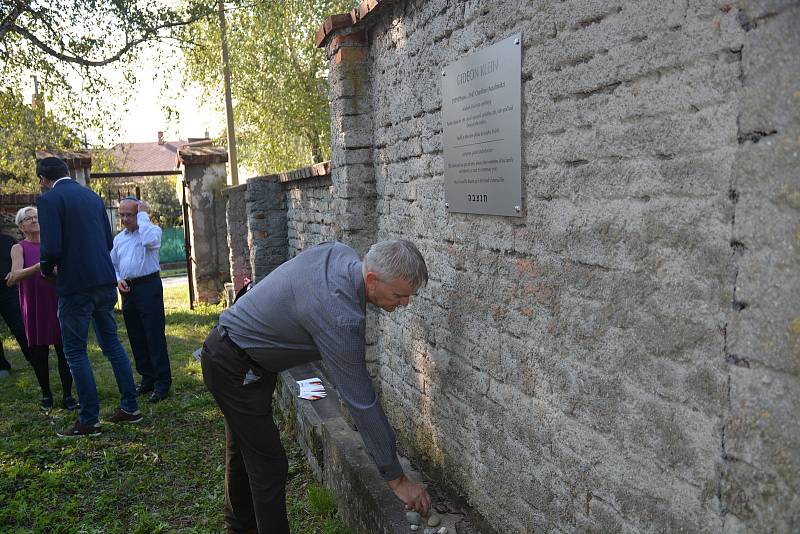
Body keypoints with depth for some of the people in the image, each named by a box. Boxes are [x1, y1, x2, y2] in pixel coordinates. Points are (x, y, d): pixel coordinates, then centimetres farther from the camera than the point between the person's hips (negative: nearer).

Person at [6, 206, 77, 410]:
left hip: (58, 303, 1)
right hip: (34, 307, -1)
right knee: (39, 353, 6)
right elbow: (15, 276, -14)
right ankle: (46, 394, 22)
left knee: (64, 350, -3)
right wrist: (39, 267, -30)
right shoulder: (19, 248, 1)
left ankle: (67, 395, 4)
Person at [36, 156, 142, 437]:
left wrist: (47, 270, 3)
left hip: (76, 285, -7)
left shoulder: (49, 200, -9)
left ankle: (89, 420, 11)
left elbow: (51, 248, -16)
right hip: (106, 280, 7)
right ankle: (130, 408, 19)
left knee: (75, 351, 5)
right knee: (111, 342, 15)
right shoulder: (92, 196, 12)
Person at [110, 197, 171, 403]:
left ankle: (162, 383, -1)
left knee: (155, 336, -7)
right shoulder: (119, 238, 16)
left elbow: (151, 241, -27)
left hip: (149, 287, -7)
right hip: (128, 291, 7)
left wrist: (143, 215, -15)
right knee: (136, 338, 12)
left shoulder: (152, 230, -2)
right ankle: (147, 379, 23)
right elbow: (113, 265, 23)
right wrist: (118, 280, 2)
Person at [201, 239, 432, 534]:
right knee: (269, 465, -3)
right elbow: (360, 402, -30)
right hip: (236, 370, -10)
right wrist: (397, 479, -21)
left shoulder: (340, 252, -11)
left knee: (242, 448, 25)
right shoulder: (340, 318, -35)